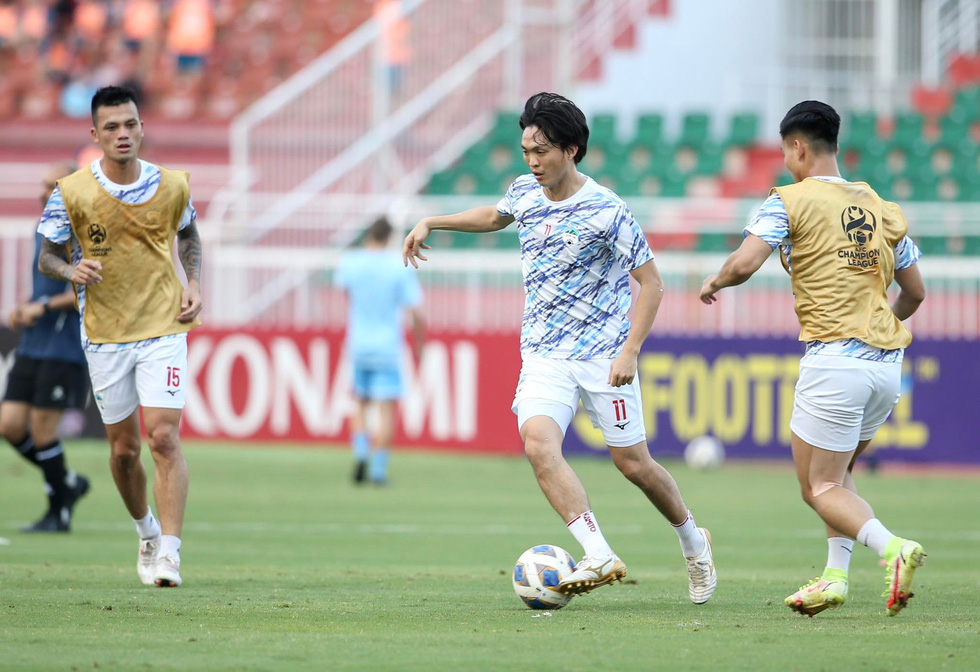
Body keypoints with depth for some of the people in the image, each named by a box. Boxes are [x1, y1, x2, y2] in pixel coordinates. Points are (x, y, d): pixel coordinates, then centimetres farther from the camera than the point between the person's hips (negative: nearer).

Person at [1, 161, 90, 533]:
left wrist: (45, 306, -17)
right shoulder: (43, 231, 16)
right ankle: (68, 483, 19)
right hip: (32, 348, 8)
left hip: (64, 351, -8)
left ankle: (59, 513, 8)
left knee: (41, 430, -6)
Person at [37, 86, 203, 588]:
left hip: (163, 327, -1)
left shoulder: (172, 185, -3)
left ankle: (169, 552, -16)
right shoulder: (71, 193, -8)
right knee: (124, 448, 9)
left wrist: (193, 283, 1)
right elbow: (46, 257, 0)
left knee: (164, 437, -15)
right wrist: (71, 270, -22)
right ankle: (146, 531, 35)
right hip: (104, 335, 1)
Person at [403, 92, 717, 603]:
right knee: (538, 443, -23)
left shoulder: (606, 211, -14)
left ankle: (693, 543, 32)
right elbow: (496, 216, 29)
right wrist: (432, 223, 23)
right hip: (543, 356, 4)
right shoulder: (525, 192, 3)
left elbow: (650, 281, -9)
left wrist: (630, 351, -17)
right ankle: (600, 557, -28)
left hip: (603, 354, -4)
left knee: (632, 463, 4)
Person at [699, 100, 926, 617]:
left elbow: (744, 264, -15)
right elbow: (914, 292, 19)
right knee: (838, 473, 23)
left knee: (819, 488, 1)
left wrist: (714, 283, 7)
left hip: (834, 359, -6)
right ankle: (836, 574, 10)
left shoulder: (791, 201, -4)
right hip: (887, 362, 6)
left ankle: (892, 548, -23)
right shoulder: (879, 207, 14)